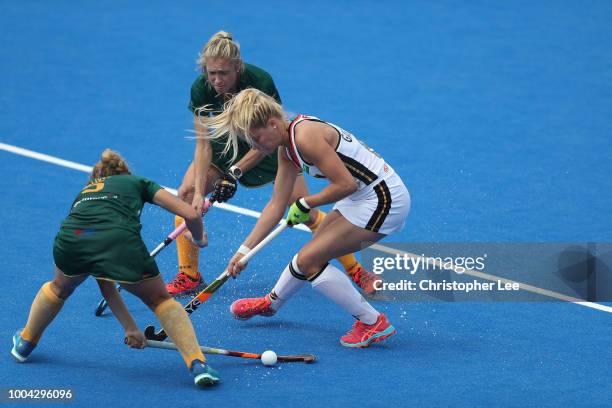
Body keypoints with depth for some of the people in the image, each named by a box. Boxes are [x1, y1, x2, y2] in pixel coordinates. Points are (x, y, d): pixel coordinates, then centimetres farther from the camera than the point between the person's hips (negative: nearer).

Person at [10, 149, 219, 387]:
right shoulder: (137, 182, 33)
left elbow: (104, 281, 42)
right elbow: (190, 215, 19)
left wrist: (129, 327, 44)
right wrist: (199, 239, 43)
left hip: (69, 241, 3)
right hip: (120, 241, -3)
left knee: (59, 288, 39)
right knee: (160, 300, 21)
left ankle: (25, 344, 56)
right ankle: (197, 365, 7)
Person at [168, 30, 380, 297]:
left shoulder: (260, 82, -34)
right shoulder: (201, 90, -27)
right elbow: (203, 144, -25)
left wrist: (235, 172, -35)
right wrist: (199, 192, -34)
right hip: (224, 146, 3)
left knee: (307, 213, -8)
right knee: (186, 193, -17)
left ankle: (357, 272, 9)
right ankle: (189, 277, -6)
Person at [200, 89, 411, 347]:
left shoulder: (305, 136, -23)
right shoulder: (286, 149, 7)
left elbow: (346, 183, -25)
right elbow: (277, 204, 11)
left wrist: (305, 204, -11)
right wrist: (245, 249, 9)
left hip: (383, 200, -10)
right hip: (363, 197, 10)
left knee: (309, 260, -6)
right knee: (311, 254, 22)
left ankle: (373, 323, -2)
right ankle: (271, 303, 48)